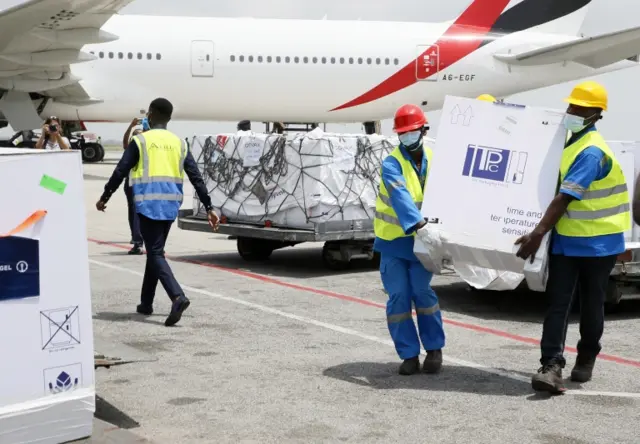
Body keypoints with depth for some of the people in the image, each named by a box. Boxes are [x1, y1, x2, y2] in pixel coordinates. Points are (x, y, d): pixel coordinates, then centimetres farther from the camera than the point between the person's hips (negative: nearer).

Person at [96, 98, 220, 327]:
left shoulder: (140, 141, -3)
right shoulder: (179, 143, 10)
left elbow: (120, 172, -4)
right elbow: (196, 177, 5)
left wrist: (104, 197, 8)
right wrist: (209, 207, 5)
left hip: (149, 204, -5)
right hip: (170, 205, 5)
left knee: (156, 253, -7)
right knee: (154, 250, 18)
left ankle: (178, 297, -27)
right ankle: (146, 303, 25)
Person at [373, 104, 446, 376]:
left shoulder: (434, 160, 3)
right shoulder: (391, 164, -13)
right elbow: (400, 197, -29)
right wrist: (417, 223, -45)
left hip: (421, 240, 2)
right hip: (393, 240, -2)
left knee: (422, 292, -6)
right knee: (399, 297, -3)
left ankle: (434, 349, 11)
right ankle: (409, 354, 8)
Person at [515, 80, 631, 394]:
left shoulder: (592, 151, -20)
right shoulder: (568, 140, 8)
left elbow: (565, 199, -26)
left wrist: (538, 234, -30)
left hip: (597, 242, -7)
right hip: (566, 239, 7)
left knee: (591, 304, 10)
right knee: (557, 303, -4)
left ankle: (586, 359, 27)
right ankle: (552, 365, -9)